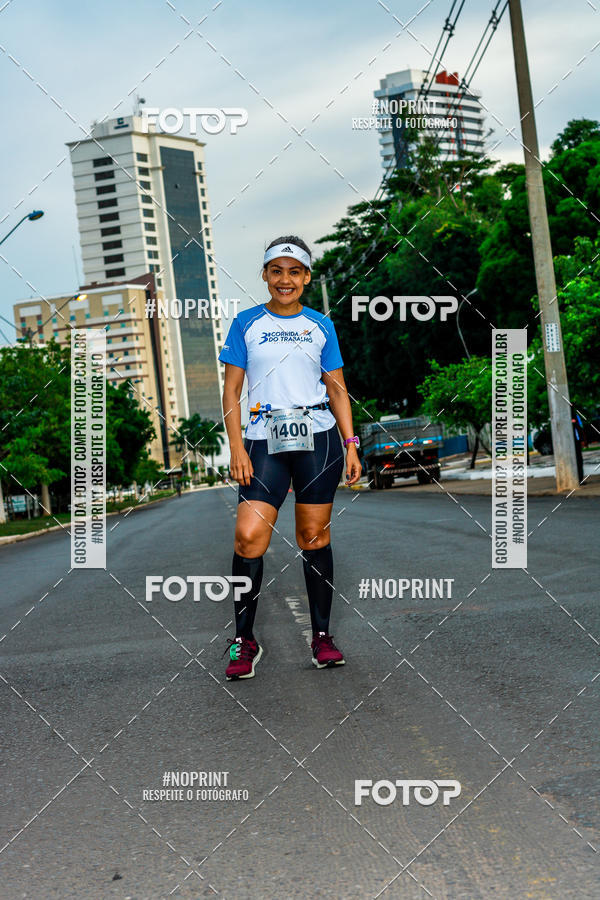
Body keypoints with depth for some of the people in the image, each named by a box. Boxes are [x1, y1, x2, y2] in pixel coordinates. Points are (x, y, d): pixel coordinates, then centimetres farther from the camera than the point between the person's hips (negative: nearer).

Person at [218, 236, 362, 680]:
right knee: (250, 536, -13)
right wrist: (237, 449, -5)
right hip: (264, 441, -1)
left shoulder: (321, 325, 12)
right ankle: (244, 639, 1)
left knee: (314, 535, 3)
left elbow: (338, 390, 13)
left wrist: (351, 445, 3)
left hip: (319, 437, 1)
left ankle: (322, 635, 15)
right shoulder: (246, 323, 8)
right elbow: (232, 391, 5)